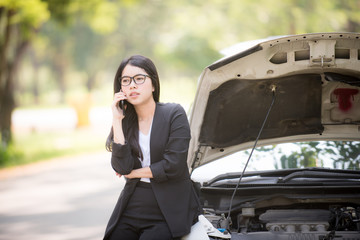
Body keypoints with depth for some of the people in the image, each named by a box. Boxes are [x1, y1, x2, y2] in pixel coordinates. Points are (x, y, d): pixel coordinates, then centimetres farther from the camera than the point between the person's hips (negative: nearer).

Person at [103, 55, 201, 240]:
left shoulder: (174, 114, -4)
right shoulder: (126, 121, 8)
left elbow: (173, 166, -13)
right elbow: (122, 167, -8)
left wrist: (135, 173, -2)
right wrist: (117, 121, -8)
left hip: (169, 211, -4)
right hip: (131, 209, 4)